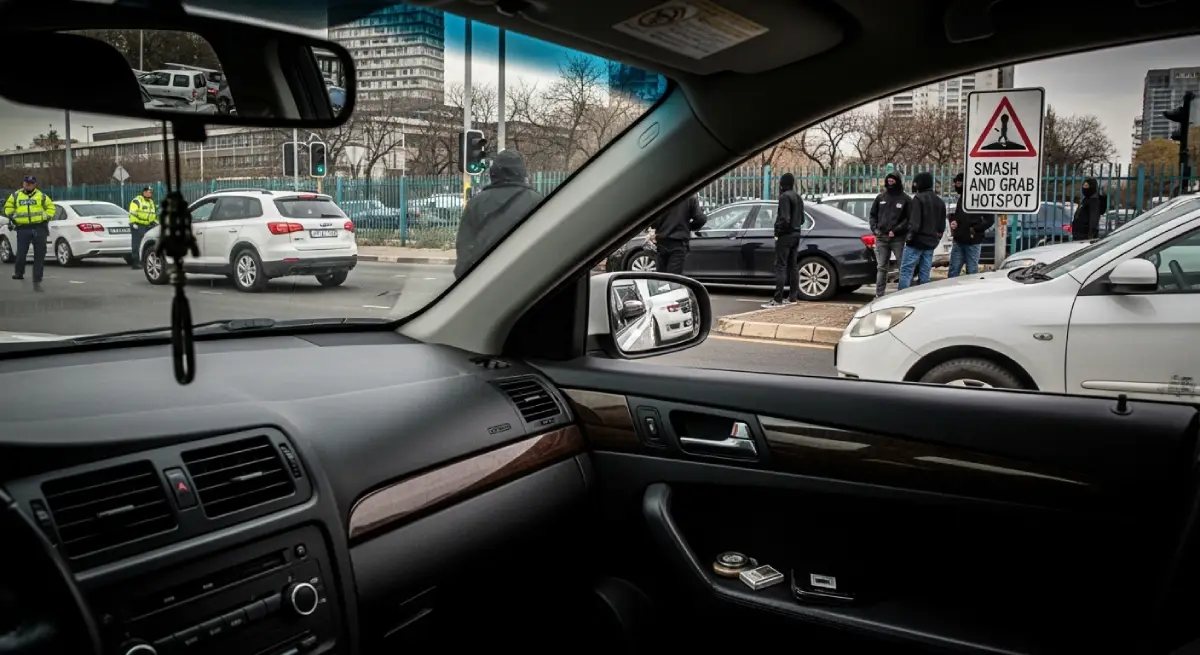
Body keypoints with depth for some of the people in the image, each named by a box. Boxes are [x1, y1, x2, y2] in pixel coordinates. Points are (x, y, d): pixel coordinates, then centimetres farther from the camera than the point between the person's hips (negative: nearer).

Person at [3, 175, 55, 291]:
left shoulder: (41, 196, 10)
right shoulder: (15, 195, 12)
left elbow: (51, 207, 16)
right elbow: (8, 207, 20)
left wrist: (47, 217, 3)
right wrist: (12, 217, 5)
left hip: (39, 229, 0)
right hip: (23, 229, 0)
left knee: (39, 255, -1)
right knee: (21, 253, -5)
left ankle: (37, 281, 7)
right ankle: (18, 273, 23)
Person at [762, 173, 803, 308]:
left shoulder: (784, 196, -14)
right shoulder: (798, 197, 15)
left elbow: (784, 218, -22)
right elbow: (802, 219, 19)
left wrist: (778, 231, -11)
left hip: (786, 235, -9)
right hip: (796, 234, 9)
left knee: (781, 266, -10)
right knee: (792, 266, 12)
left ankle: (778, 299, -13)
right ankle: (792, 297, 14)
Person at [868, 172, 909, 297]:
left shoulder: (905, 199, -1)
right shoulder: (880, 197, 12)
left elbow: (909, 219, -7)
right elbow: (873, 214, 16)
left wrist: (896, 230, -15)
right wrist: (875, 228, 0)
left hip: (898, 239, -4)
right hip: (881, 238, 4)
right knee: (881, 267, 7)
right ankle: (879, 295, 10)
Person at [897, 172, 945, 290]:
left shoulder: (918, 199, -11)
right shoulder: (940, 202, 15)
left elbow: (915, 221, -19)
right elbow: (942, 225, 18)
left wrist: (910, 235, -12)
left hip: (917, 241, -8)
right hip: (931, 242, 8)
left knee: (906, 271, -7)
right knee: (924, 274, 10)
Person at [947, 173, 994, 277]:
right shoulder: (962, 197, 15)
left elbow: (990, 219, -12)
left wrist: (975, 230, -16)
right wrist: (953, 221, 8)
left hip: (973, 242, -7)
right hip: (958, 241, 7)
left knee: (972, 271, 1)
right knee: (953, 271, 8)